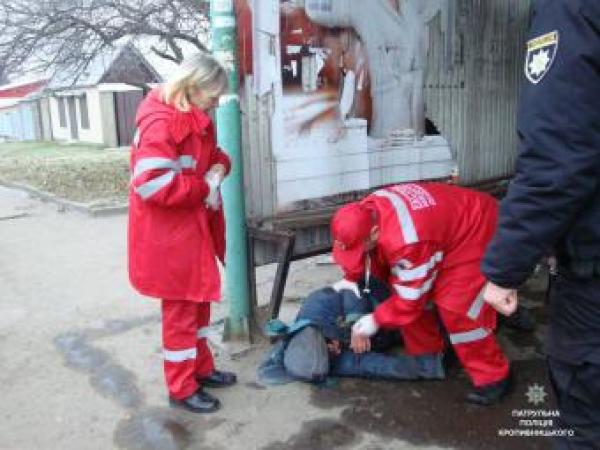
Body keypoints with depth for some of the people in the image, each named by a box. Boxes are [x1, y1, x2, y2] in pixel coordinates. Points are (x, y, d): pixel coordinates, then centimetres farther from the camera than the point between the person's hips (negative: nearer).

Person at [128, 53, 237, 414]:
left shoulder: (195, 119, 10)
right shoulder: (160, 122, -21)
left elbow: (212, 154, 21)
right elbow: (152, 185, -29)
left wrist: (219, 167, -3)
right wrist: (205, 187, -20)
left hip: (194, 228, 10)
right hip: (169, 235, -10)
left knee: (199, 302, 19)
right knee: (181, 310, 3)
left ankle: (201, 368, 36)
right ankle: (182, 388, 20)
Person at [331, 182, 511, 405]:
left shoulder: (407, 242, -42)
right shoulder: (365, 213, -17)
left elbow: (411, 297, -28)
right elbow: (370, 258, 3)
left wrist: (374, 321, -18)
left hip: (476, 230, -9)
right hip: (445, 221, 9)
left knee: (457, 307, -14)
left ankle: (493, 376, 5)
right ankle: (428, 354, 26)